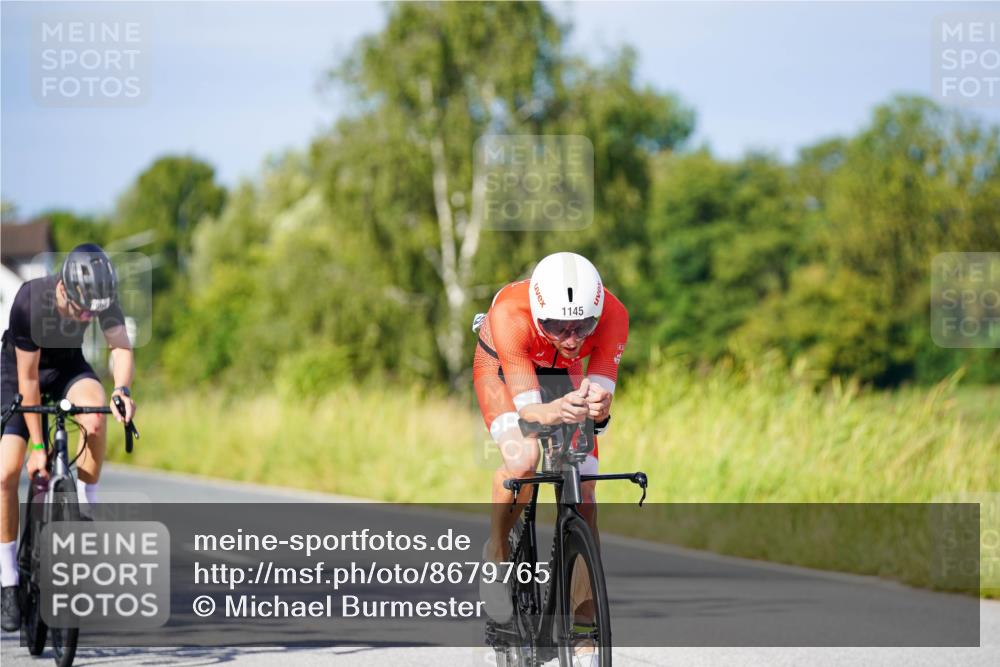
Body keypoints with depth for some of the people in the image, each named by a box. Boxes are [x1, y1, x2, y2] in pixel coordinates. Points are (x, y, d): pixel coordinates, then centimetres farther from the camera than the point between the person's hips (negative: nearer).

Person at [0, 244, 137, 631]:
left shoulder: (102, 296, -25)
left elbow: (120, 346, -28)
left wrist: (122, 391, -50)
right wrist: (38, 445, -25)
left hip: (69, 366, 2)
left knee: (94, 415, -33)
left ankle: (86, 513, -15)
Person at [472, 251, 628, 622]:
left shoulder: (611, 316, -35)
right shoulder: (509, 313, -42)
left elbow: (601, 393, -36)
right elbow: (525, 407, -43)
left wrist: (599, 407, -59)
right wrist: (550, 413, -65)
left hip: (560, 372, 3)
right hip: (501, 366, -2)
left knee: (582, 494, -9)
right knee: (523, 458, -30)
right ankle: (496, 554, -3)